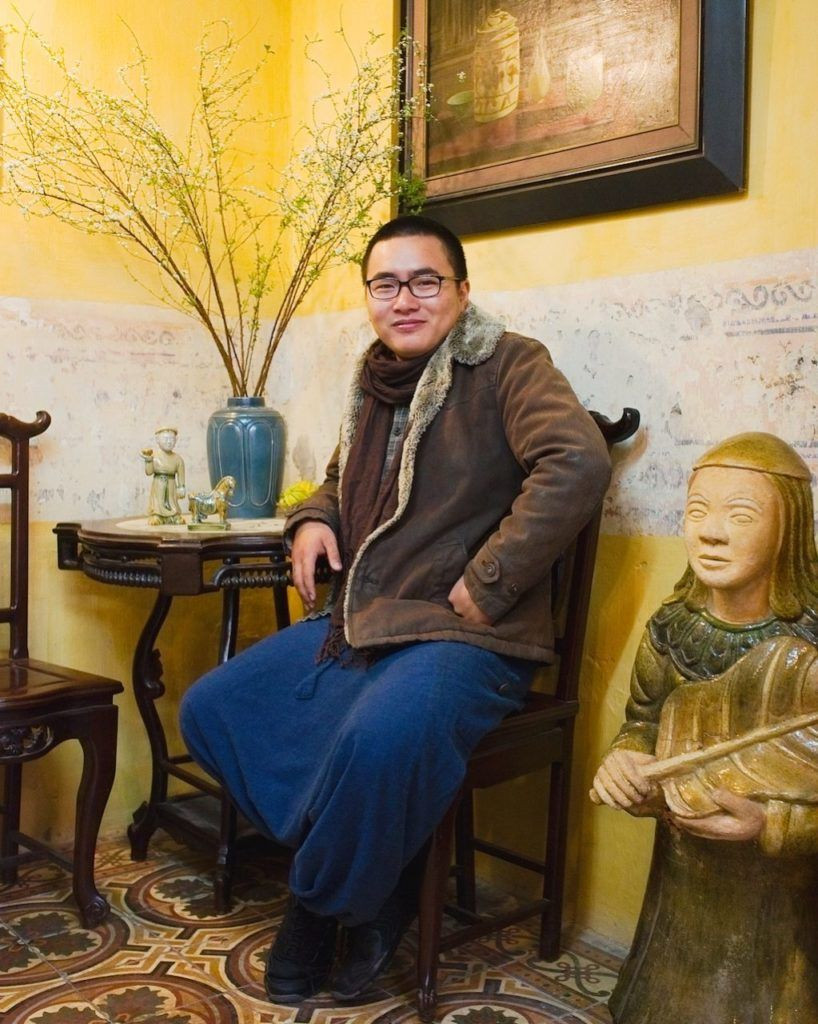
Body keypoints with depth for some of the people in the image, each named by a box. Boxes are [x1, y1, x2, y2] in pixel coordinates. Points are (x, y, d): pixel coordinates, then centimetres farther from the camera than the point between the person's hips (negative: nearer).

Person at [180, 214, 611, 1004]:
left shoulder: (506, 364, -6)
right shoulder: (375, 381, 15)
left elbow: (578, 463, -24)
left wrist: (488, 583, -23)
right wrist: (313, 519, 10)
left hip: (464, 638, -8)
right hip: (355, 625, 9)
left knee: (379, 741, -37)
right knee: (212, 708, 5)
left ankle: (326, 910, -4)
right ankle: (373, 872, 8)